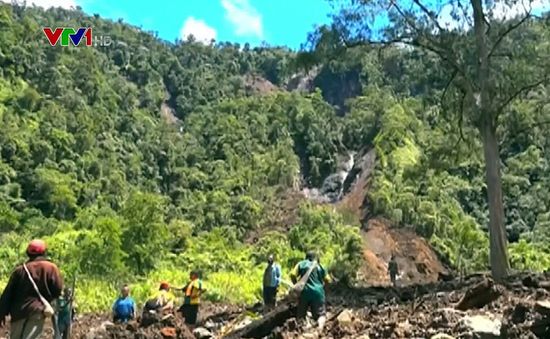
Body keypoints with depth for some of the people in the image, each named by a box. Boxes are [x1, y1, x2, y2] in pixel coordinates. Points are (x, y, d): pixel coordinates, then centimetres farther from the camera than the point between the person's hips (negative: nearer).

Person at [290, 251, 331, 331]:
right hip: (318, 292, 0)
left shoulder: (301, 264, 9)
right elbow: (327, 280, 10)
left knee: (301, 314, 10)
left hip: (305, 292, 0)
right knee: (320, 314, 0)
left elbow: (292, 275, -4)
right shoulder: (319, 266, 13)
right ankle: (320, 327, -28)